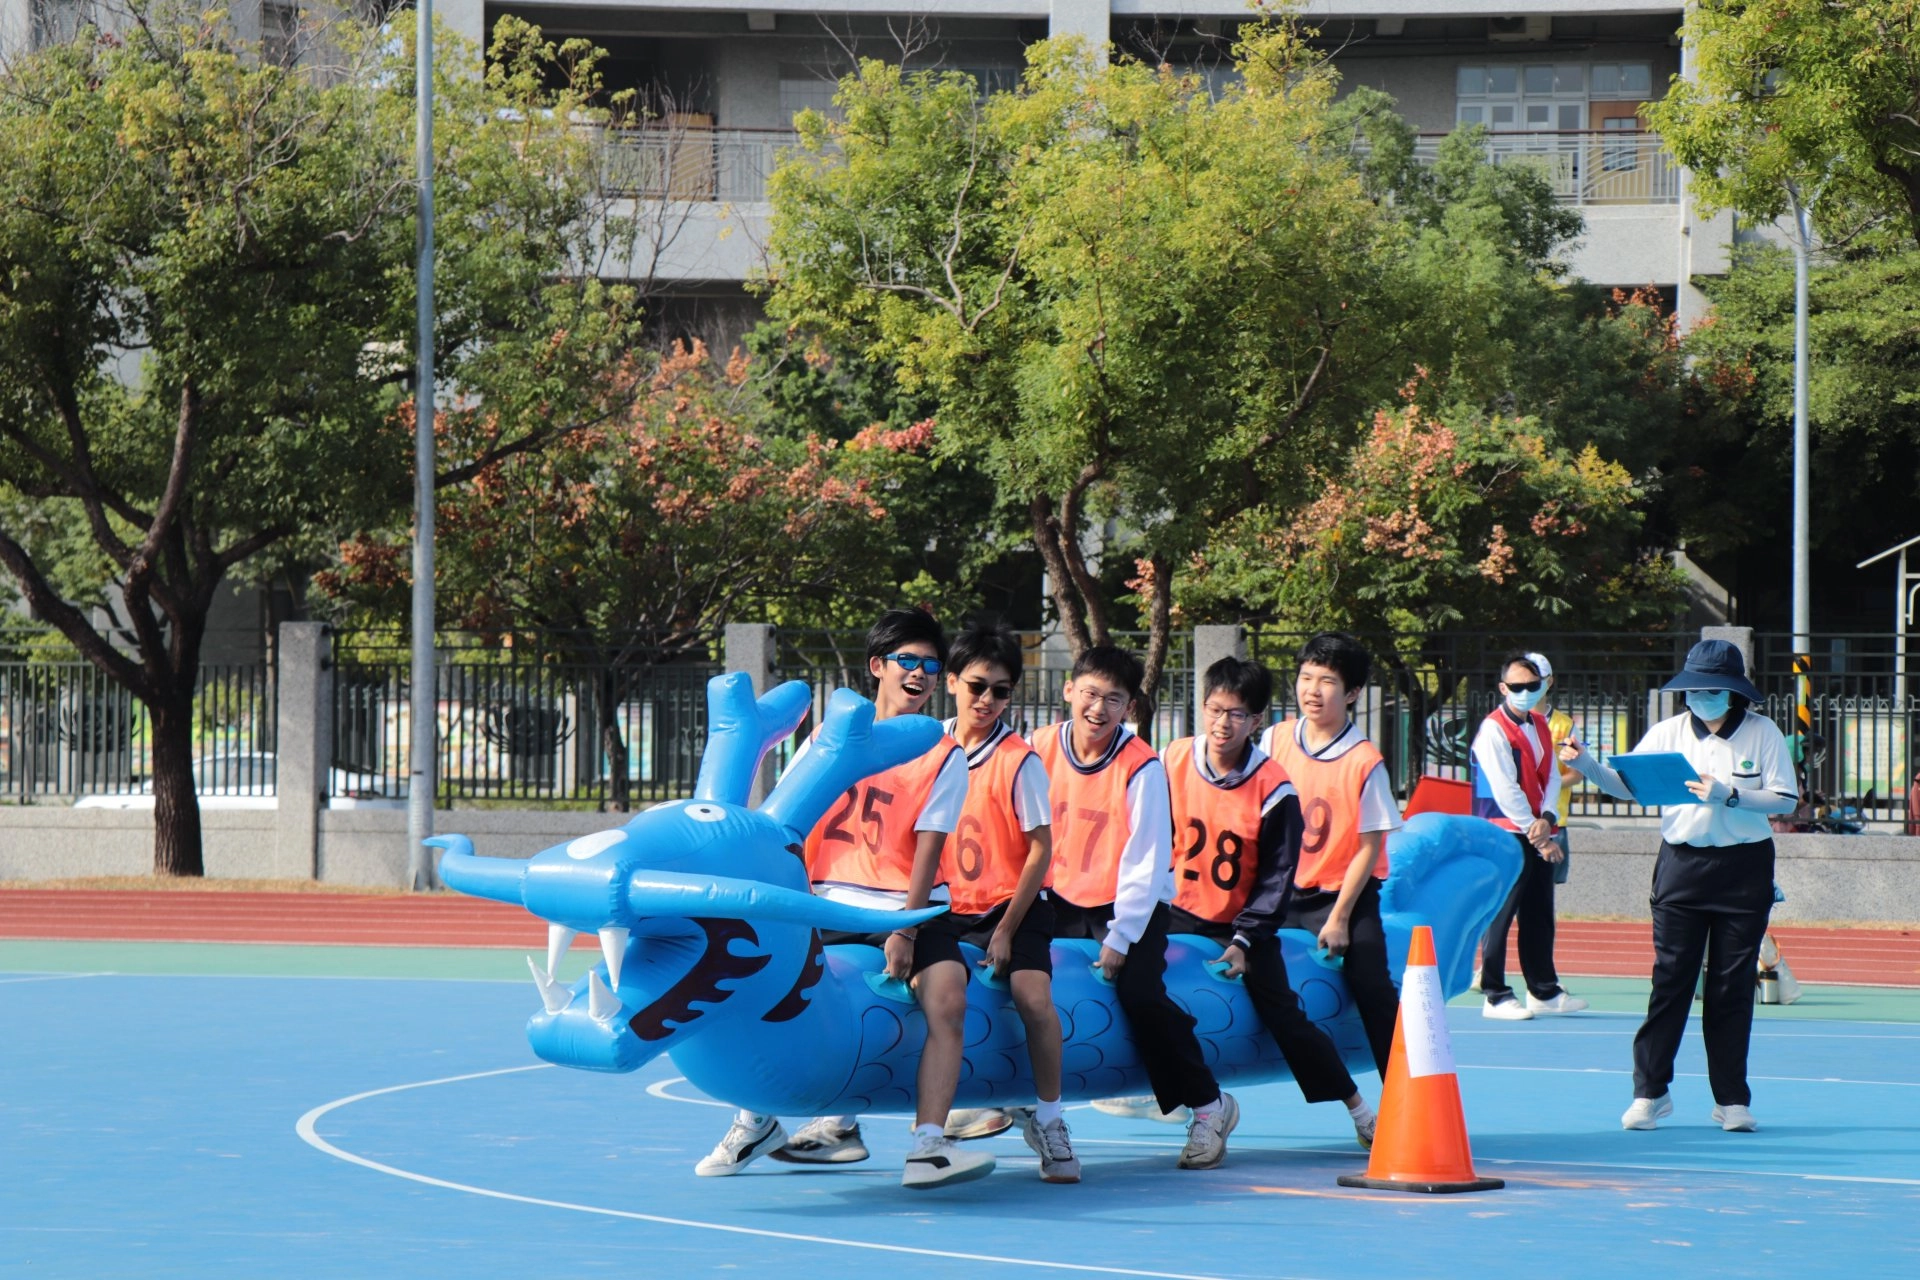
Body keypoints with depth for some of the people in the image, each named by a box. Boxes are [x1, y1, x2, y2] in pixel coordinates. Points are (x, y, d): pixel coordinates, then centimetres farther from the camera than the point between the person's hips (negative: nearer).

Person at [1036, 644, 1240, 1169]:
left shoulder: (1141, 767, -15)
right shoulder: (1042, 749, -4)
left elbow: (1147, 861, -15)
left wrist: (1121, 939, -20)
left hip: (1132, 903, -4)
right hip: (1063, 898, 4)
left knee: (1140, 992, -22)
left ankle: (1209, 1106, -7)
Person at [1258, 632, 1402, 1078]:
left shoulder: (1365, 762, -15)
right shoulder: (1275, 740, -3)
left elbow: (1369, 847, -12)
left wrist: (1339, 917, -14)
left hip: (1344, 895, -4)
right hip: (1284, 892, 4)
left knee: (1374, 992, -10)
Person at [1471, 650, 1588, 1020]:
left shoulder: (1541, 726, 14)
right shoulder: (1493, 730, -10)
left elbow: (1552, 776, 10)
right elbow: (1506, 792, -15)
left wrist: (1547, 818, -9)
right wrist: (1537, 836, -14)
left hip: (1541, 835, 8)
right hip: (1506, 835, -8)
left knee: (1539, 914, 12)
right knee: (1500, 915, -5)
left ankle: (1543, 991, 20)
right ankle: (1495, 996, -1)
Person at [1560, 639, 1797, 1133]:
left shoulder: (1763, 734, -1)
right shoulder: (1668, 732, 3)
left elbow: (1785, 799, -7)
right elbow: (1627, 785, 1)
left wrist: (1729, 796, -19)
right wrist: (1586, 765, -15)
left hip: (1743, 870, -1)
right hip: (1682, 865, 1)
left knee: (1732, 985, 3)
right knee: (1670, 979, -2)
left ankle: (1732, 1099, 9)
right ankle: (1650, 1091, 4)